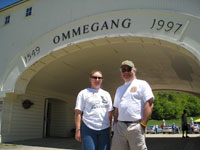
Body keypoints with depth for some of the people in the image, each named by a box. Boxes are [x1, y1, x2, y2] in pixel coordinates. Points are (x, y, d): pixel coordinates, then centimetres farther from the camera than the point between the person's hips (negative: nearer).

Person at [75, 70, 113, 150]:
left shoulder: (106, 94, 17)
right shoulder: (83, 93, 5)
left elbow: (110, 113, 16)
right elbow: (78, 112, -2)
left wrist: (110, 128, 9)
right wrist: (78, 130, -9)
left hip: (104, 129, 4)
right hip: (88, 129, -4)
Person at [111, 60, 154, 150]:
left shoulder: (142, 84, 2)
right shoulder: (119, 89, 21)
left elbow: (149, 104, -7)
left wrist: (143, 124, -14)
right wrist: (115, 124, 12)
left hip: (136, 126, -5)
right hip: (119, 126, 6)